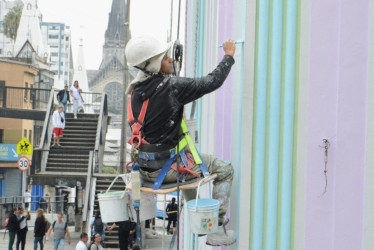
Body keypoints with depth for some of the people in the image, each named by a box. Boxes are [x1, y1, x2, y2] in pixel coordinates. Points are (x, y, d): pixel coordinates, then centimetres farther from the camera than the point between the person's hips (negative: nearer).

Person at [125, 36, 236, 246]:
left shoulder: (136, 91, 1)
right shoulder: (171, 87, -22)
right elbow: (212, 82, -14)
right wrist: (229, 56, -1)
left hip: (146, 166, 8)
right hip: (167, 167, -8)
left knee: (188, 161, 37)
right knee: (225, 170, 9)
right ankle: (215, 228, 6)